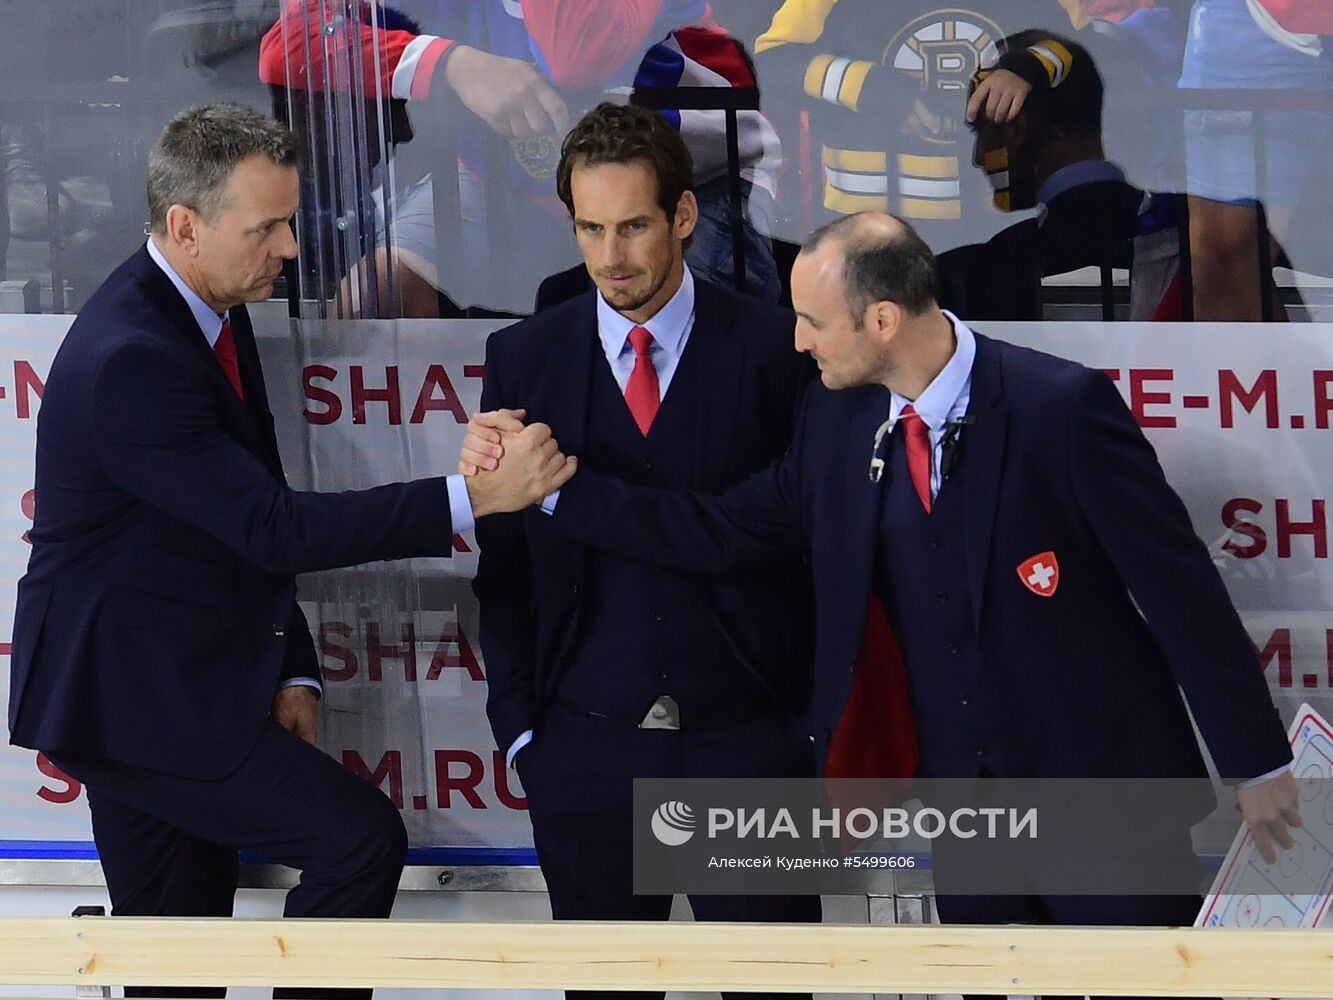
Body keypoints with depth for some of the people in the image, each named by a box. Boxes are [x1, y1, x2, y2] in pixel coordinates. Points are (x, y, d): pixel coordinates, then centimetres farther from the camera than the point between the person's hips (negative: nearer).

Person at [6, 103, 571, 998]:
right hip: (138, 696, -9)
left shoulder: (211, 314, 6)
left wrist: (291, 671, 5)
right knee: (360, 838, -13)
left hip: (139, 686, 9)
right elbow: (275, 527, -27)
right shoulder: (131, 360, -25)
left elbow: (248, 522, 13)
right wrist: (468, 497, -28)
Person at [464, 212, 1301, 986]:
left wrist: (1254, 759, -11)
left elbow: (1179, 586, -15)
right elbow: (720, 532, 7)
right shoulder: (836, 420, 0)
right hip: (958, 792, 6)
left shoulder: (1060, 407, -18)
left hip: (1102, 790, -5)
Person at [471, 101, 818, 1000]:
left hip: (751, 735, -2)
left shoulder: (774, 350, -2)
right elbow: (505, 555, 7)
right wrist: (519, 721, 2)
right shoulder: (524, 359, 4)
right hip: (585, 744, 2)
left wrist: (825, 718, -2)